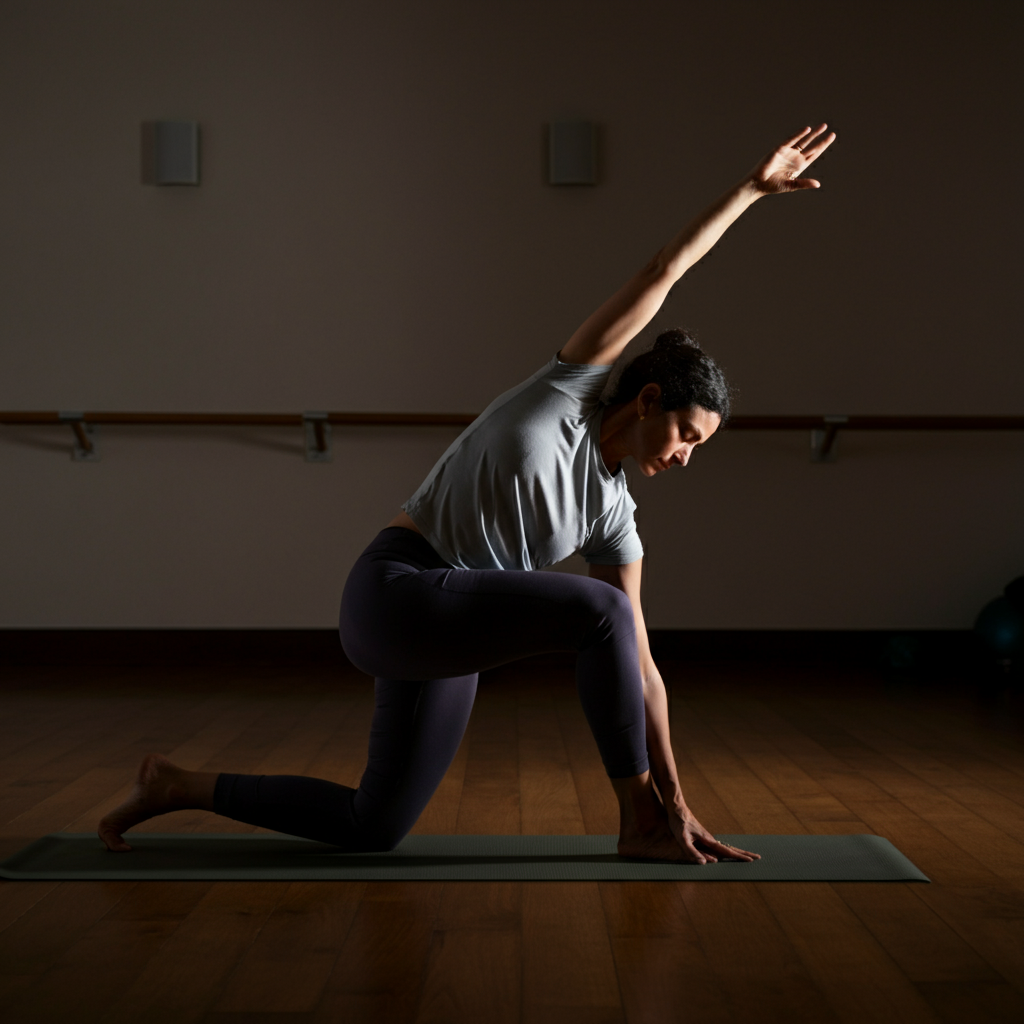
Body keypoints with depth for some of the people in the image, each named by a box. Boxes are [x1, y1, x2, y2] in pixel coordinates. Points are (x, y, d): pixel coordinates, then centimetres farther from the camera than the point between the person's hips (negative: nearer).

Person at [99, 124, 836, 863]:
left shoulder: (614, 515, 11)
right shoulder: (572, 387, -3)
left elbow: (640, 668, 11)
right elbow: (664, 271, 1)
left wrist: (676, 796, 9)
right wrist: (751, 188, 7)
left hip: (442, 636, 8)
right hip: (395, 593, -8)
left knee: (372, 830, 9)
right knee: (601, 611, -22)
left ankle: (179, 787, 25)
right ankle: (638, 823, -8)